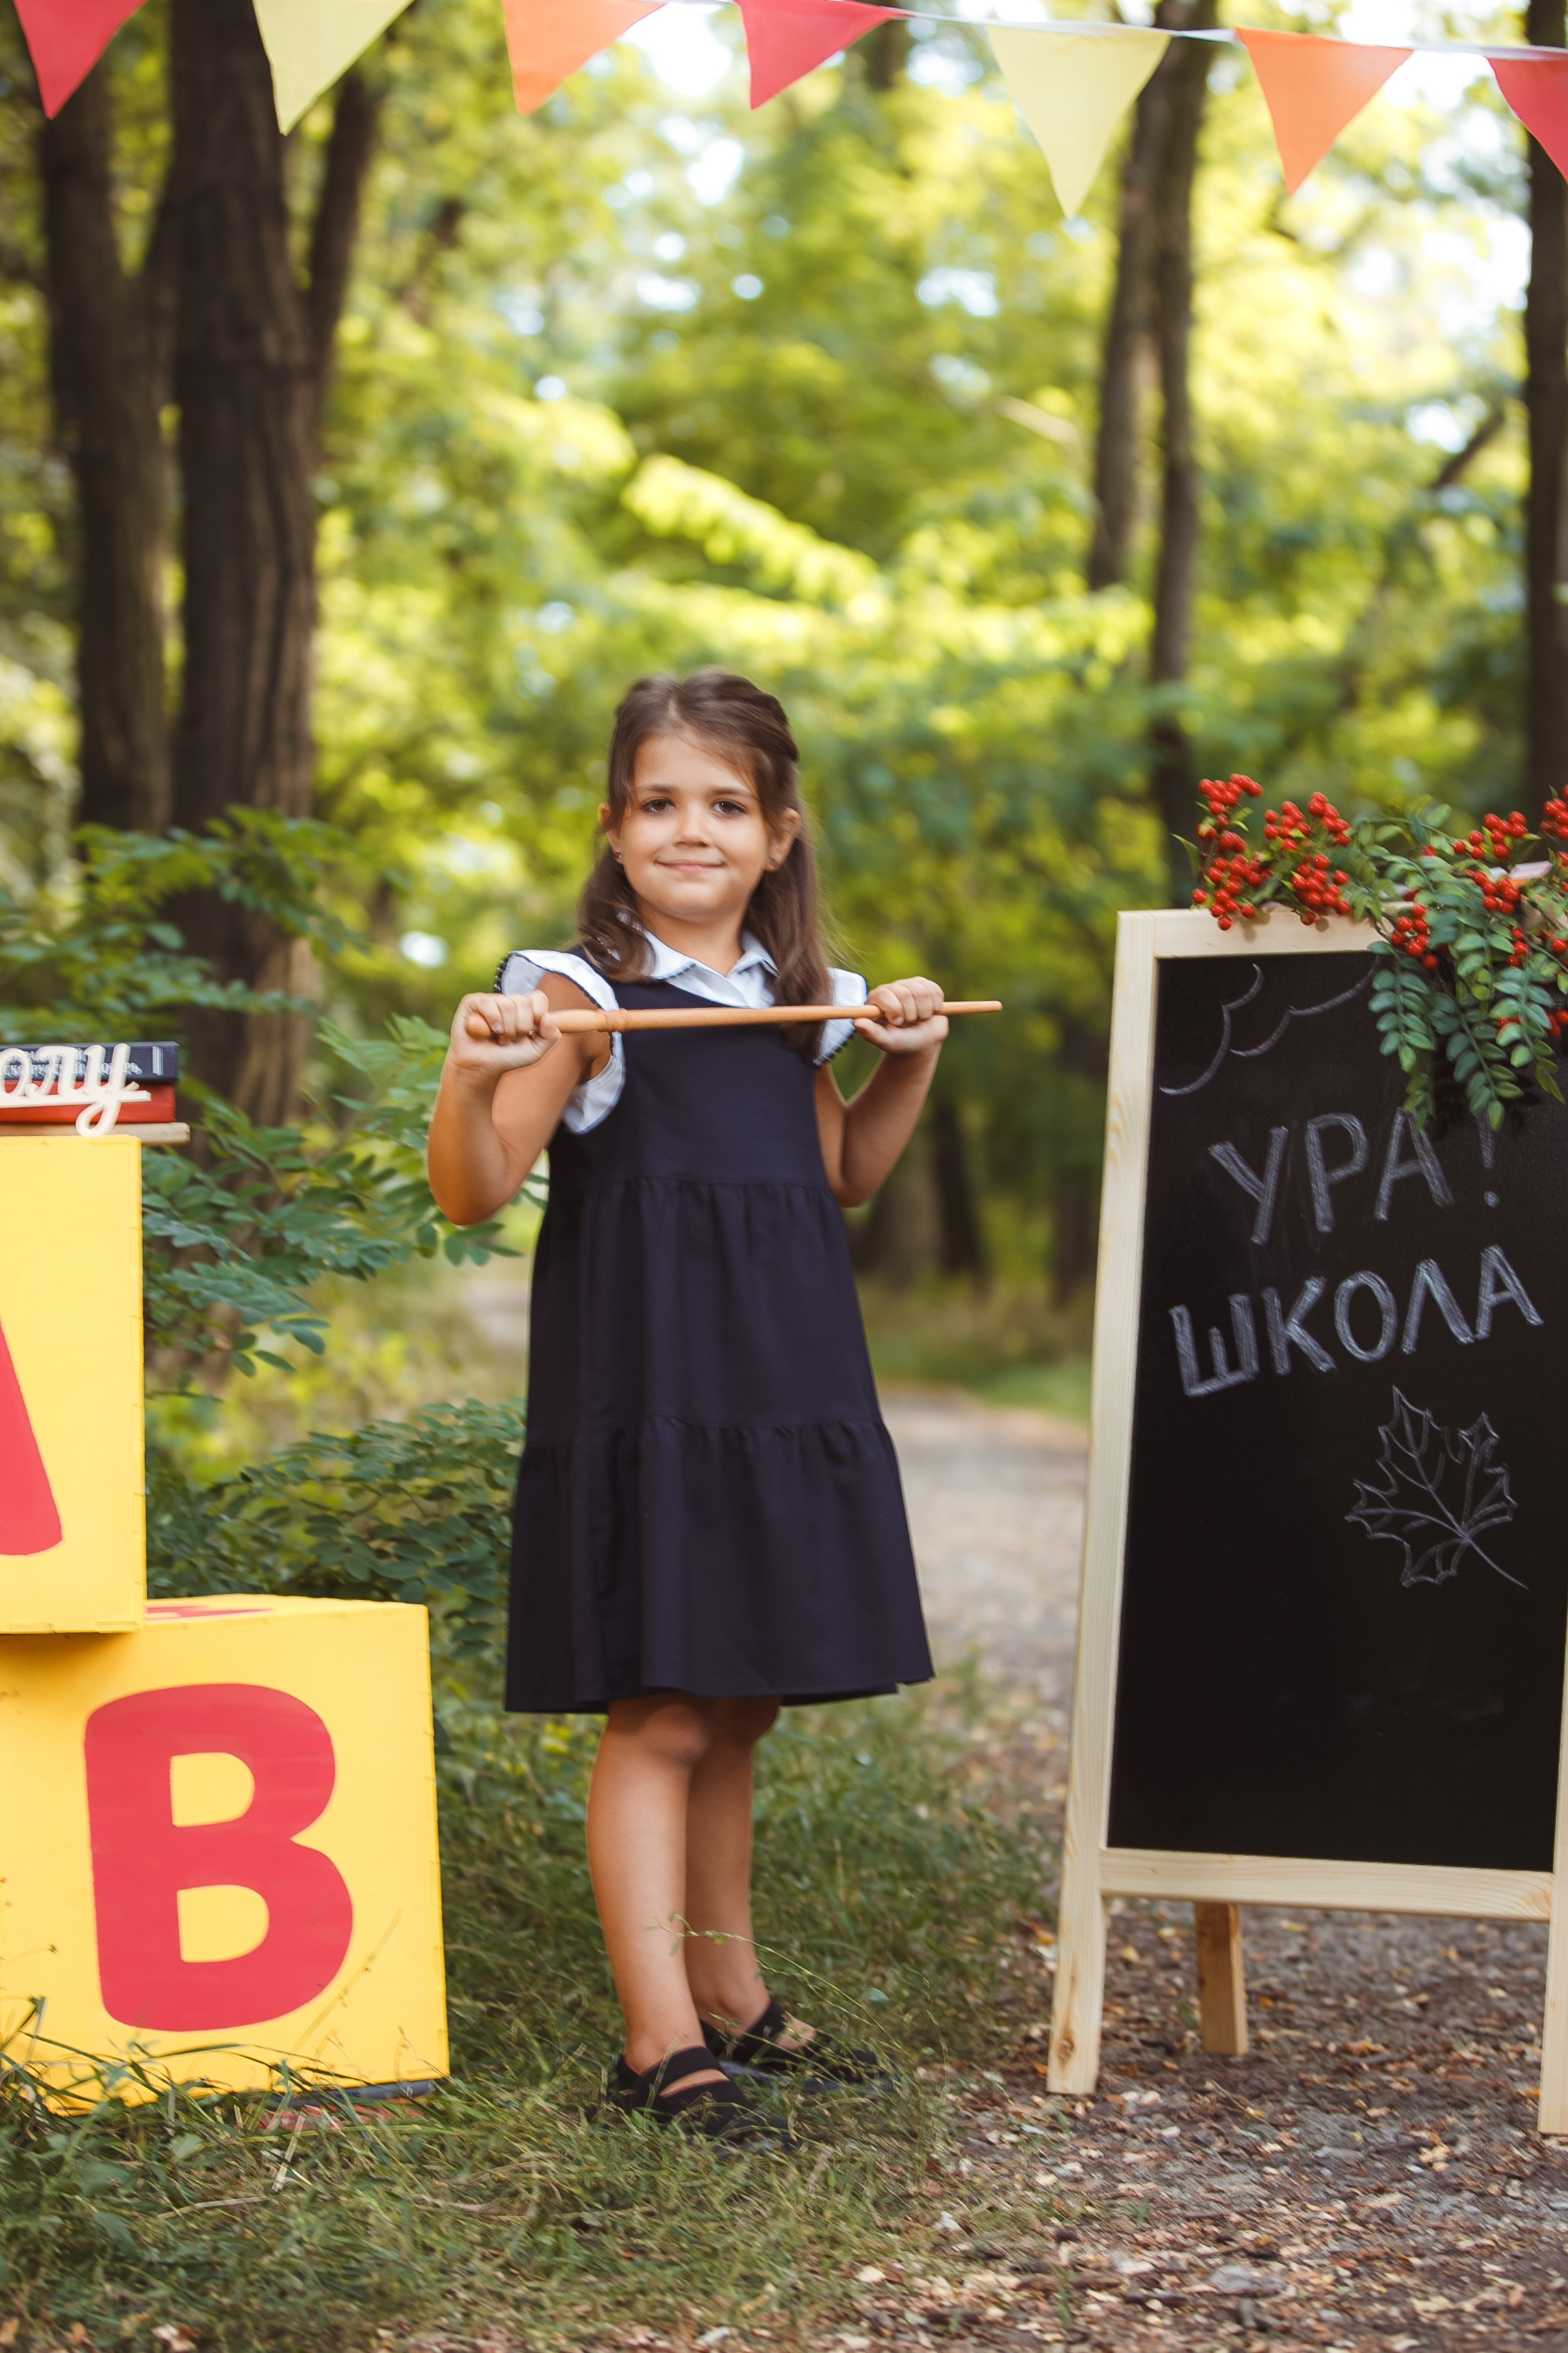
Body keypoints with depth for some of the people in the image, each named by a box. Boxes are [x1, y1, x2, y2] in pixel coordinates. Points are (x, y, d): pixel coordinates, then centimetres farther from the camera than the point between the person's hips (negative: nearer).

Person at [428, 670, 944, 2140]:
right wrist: (473, 1077, -30)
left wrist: (907, 1063, 12)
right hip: (637, 1396, -6)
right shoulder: (584, 994, -7)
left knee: (734, 1711, 16)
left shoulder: (797, 997, 12)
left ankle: (729, 1995, 28)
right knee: (655, 1718, -8)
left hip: (787, 1395, 6)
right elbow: (474, 1193, -12)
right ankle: (660, 2037, -5)